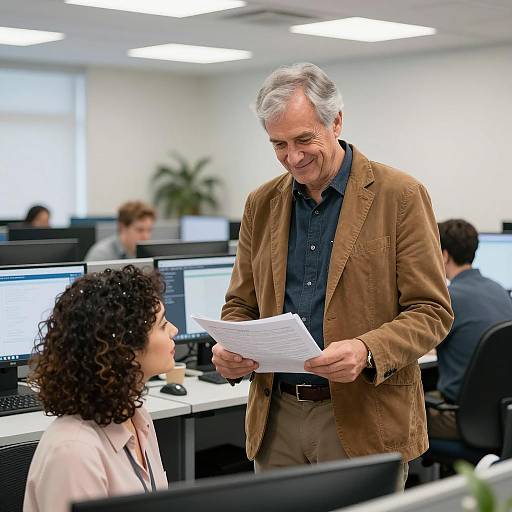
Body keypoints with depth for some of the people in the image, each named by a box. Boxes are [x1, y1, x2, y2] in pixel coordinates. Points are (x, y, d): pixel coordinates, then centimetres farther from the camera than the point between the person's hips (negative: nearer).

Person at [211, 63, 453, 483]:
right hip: (276, 418, 4)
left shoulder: (400, 196, -6)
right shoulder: (261, 205, 8)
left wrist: (367, 352, -25)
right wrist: (230, 351, -8)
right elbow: (241, 304, 14)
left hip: (363, 419, -4)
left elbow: (432, 311, -7)